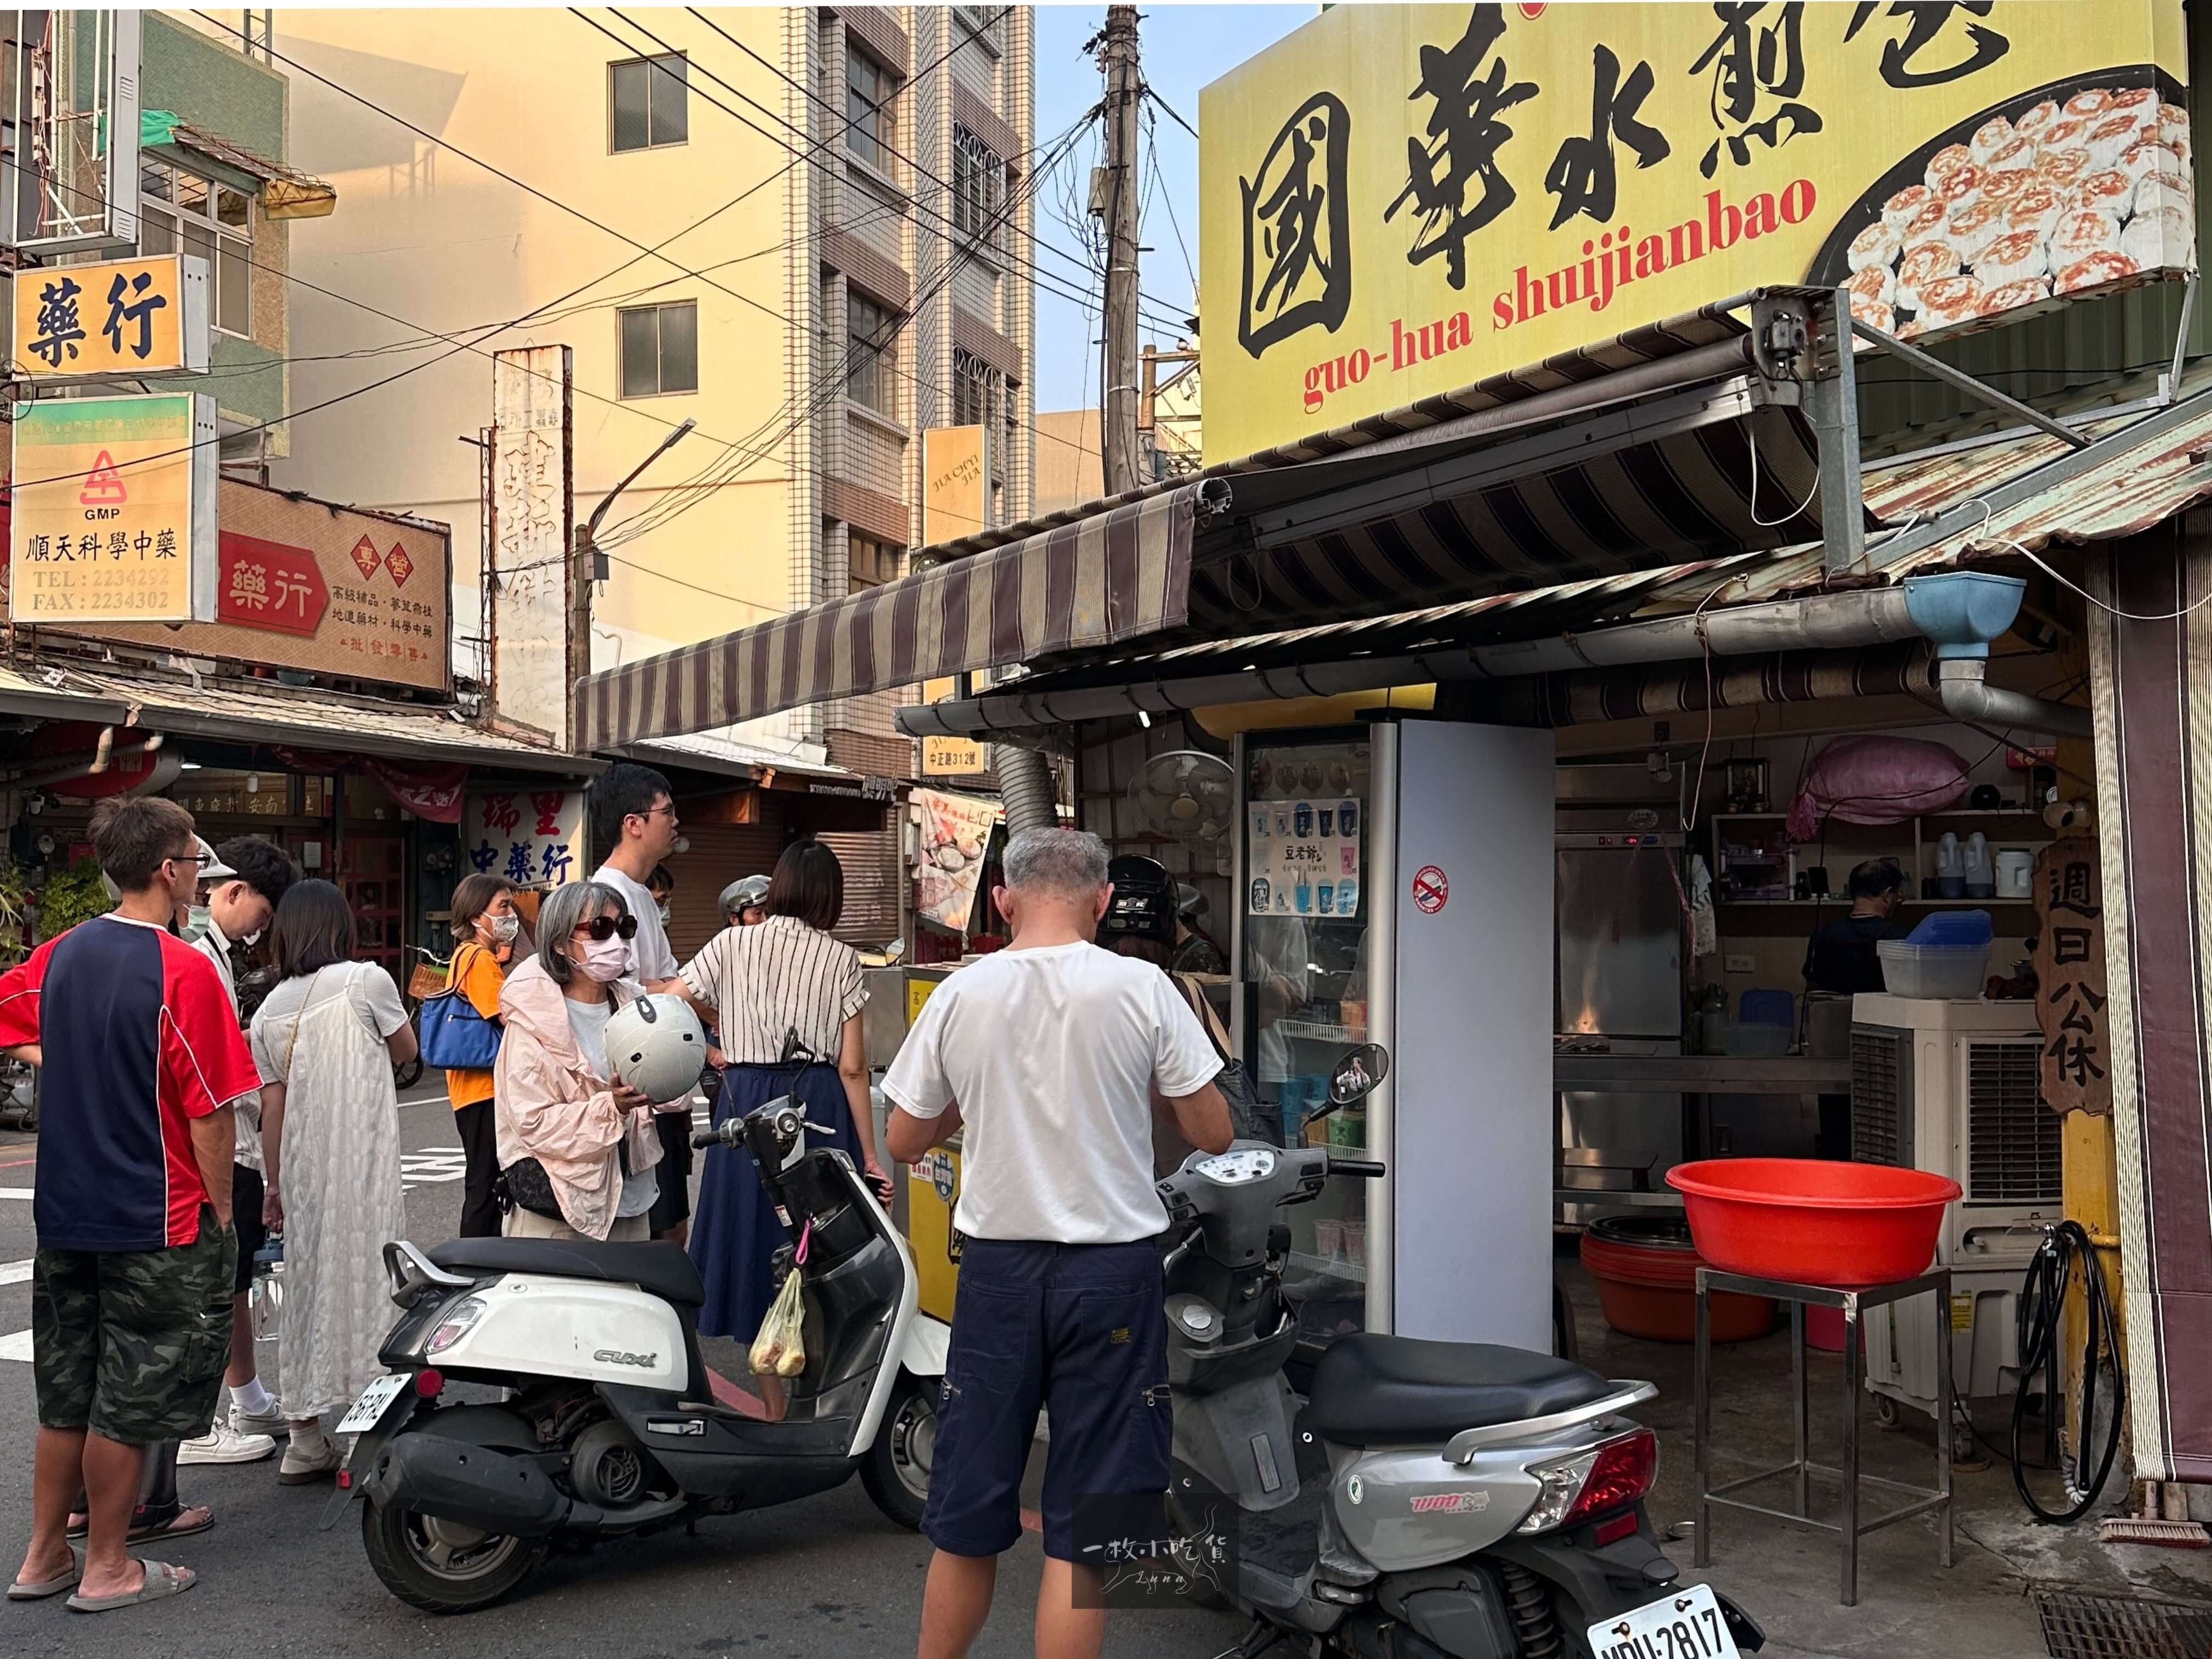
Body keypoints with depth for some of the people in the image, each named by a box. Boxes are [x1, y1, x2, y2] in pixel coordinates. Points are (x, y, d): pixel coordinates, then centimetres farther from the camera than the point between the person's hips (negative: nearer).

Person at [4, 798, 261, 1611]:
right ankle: (107, 1568, 16)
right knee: (129, 1400, 5)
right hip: (157, 1222, -7)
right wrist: (221, 1209, -6)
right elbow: (210, 1112, -17)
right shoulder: (185, 971, -18)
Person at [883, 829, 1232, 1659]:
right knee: (1081, 1528, 5)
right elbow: (1212, 1132, -2)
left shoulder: (959, 995, -1)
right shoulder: (1139, 988, -7)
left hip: (997, 1266, 2)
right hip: (1112, 1270, -2)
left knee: (966, 1516, 14)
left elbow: (903, 1141, 8)